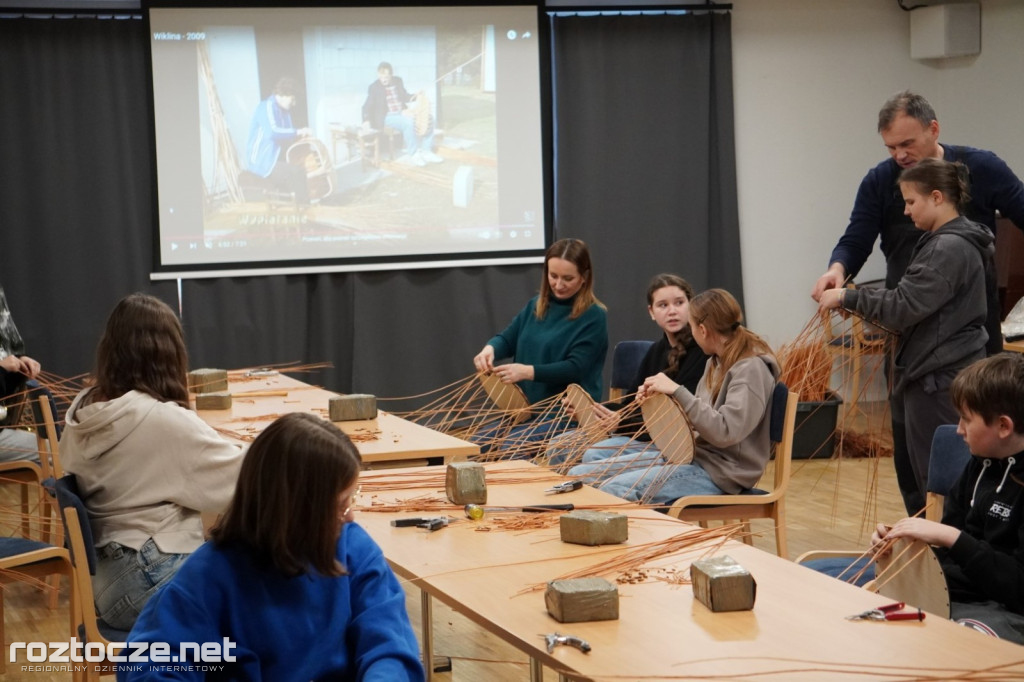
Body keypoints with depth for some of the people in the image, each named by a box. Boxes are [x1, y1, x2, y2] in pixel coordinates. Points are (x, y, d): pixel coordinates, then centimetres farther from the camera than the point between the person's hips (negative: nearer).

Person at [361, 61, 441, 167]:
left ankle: (426, 151, -10)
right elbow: (367, 106, -5)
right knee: (409, 122, -34)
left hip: (402, 113, 6)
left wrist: (417, 96, 1)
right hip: (388, 117, -6)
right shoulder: (374, 87, -3)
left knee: (427, 119, -12)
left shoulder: (397, 81, 11)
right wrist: (366, 120, -23)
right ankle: (413, 154, -25)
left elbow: (405, 97, 21)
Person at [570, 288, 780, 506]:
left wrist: (677, 391, -25)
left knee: (615, 489, -30)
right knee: (581, 474, -1)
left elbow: (725, 431, -25)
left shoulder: (751, 369, -15)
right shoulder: (716, 362, 14)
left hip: (720, 473, -9)